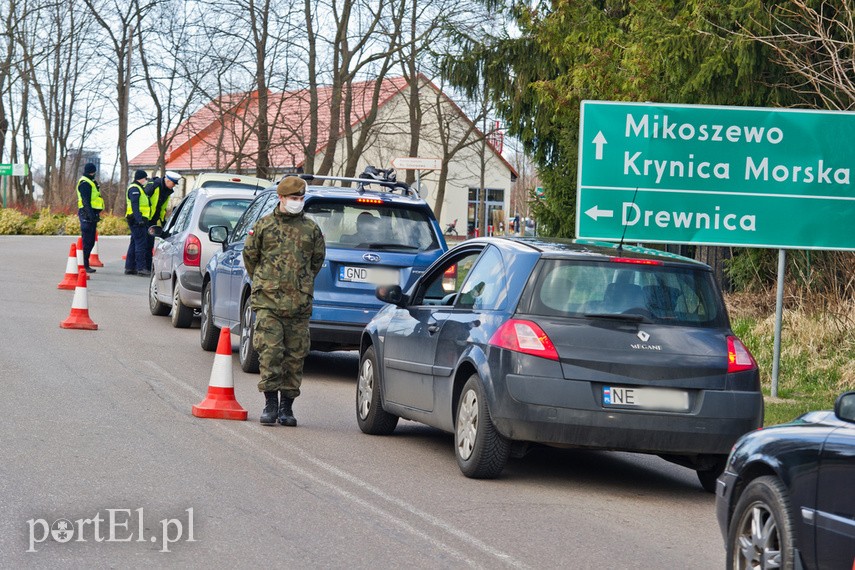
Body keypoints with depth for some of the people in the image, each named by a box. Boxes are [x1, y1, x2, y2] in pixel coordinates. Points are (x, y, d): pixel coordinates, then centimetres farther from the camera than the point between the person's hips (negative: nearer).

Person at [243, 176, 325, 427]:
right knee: (270, 351, -10)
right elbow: (250, 255, 13)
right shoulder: (264, 225, 4)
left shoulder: (311, 229, 8)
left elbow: (318, 258, 20)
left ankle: (286, 406, 12)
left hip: (299, 303, 2)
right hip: (268, 302, -2)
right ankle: (271, 403, -4)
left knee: (295, 355, 4)